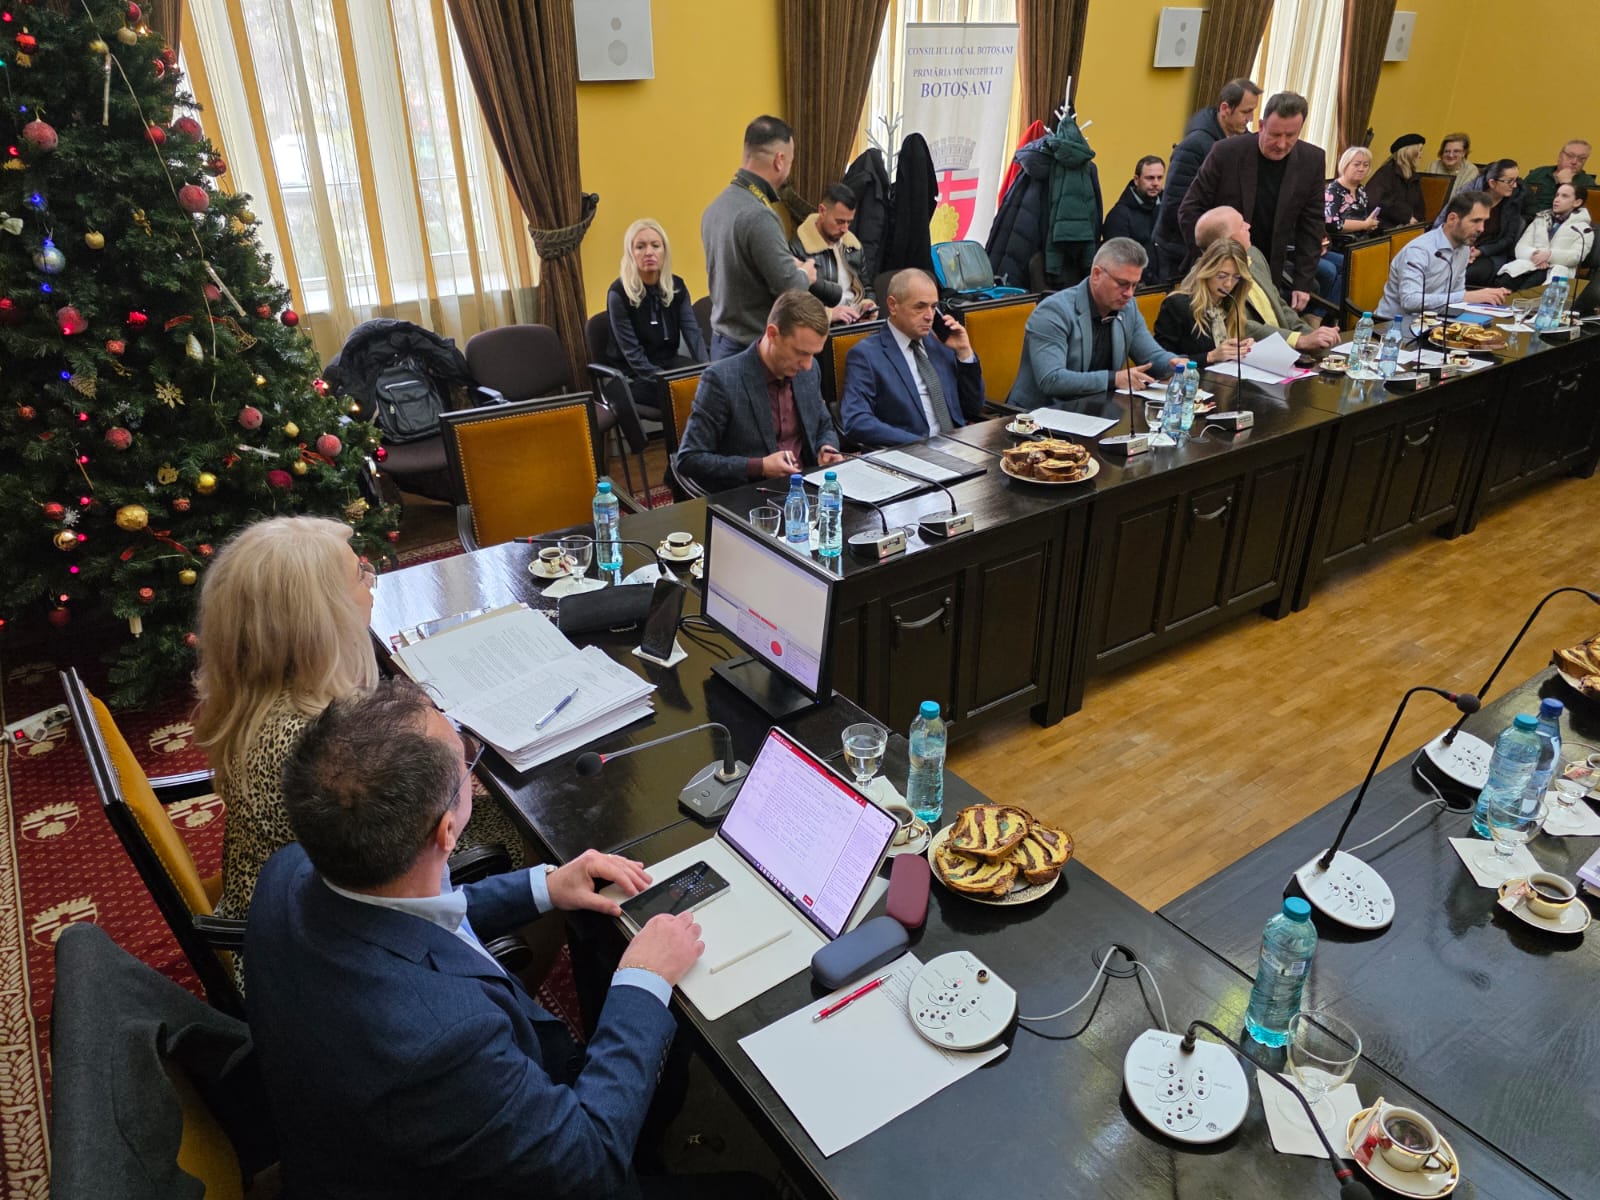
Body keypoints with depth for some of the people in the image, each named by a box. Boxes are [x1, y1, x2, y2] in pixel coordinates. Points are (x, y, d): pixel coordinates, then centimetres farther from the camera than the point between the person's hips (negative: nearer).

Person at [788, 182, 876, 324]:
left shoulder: (852, 244, 17)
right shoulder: (798, 248, -8)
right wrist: (827, 314, -22)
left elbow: (866, 287, 28)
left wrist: (868, 303, 5)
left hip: (860, 319, 7)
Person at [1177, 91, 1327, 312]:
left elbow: (1311, 226, 1)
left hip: (1272, 274, 3)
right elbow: (1190, 211, -8)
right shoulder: (1226, 153, -13)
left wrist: (1303, 284, -5)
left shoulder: (1312, 160, -4)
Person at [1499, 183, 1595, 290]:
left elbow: (1576, 256, -1)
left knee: (1525, 289, -39)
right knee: (1501, 284, -34)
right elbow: (1521, 248, 13)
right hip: (1527, 265, 3)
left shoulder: (1583, 228, 15)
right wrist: (1534, 255, -10)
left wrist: (1550, 255, -17)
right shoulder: (1540, 219, 26)